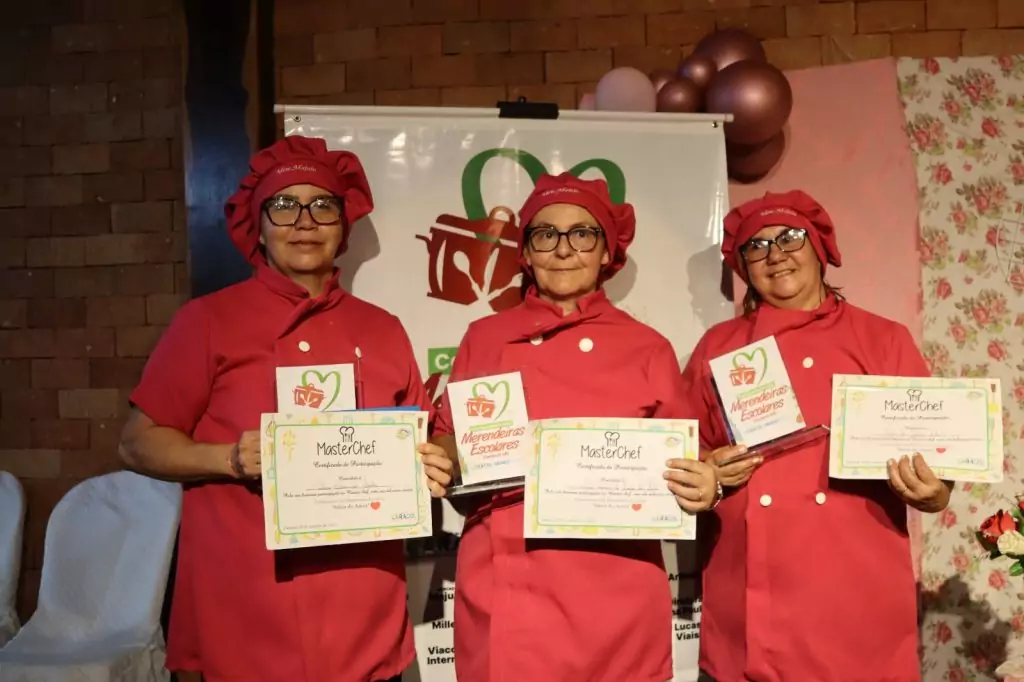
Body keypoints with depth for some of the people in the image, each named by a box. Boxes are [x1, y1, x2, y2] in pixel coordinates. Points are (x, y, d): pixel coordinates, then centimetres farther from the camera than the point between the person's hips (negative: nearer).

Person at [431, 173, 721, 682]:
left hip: (615, 604, 0)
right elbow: (449, 446, 13)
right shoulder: (482, 339, 5)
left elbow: (679, 466, 9)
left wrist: (701, 490, -12)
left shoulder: (648, 349, 3)